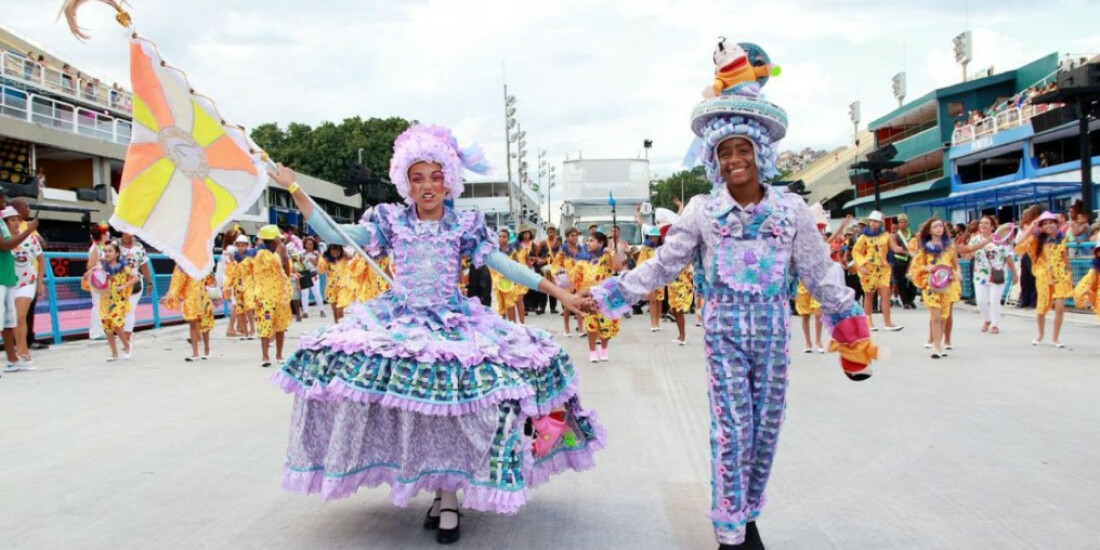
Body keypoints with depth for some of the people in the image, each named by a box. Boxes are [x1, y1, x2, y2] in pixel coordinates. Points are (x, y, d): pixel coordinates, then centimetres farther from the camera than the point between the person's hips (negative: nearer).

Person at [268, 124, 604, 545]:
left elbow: (505, 266, 1)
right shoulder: (390, 220, 4)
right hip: (399, 322, 1)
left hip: (452, 322, -1)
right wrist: (295, 190, -4)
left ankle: (448, 497, 5)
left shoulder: (465, 226, 2)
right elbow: (334, 235, 1)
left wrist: (559, 293, -4)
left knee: (451, 405, -15)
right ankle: (442, 494, 3)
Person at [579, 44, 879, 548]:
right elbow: (662, 266, 1)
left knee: (766, 425, 8)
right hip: (724, 327, -2)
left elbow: (819, 272, 6)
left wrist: (850, 321, 7)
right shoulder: (702, 212, -3)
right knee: (733, 426, -5)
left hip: (773, 327, 2)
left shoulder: (790, 209, 0)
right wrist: (609, 295, -3)